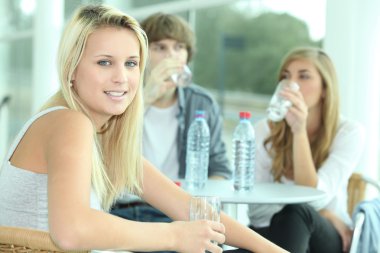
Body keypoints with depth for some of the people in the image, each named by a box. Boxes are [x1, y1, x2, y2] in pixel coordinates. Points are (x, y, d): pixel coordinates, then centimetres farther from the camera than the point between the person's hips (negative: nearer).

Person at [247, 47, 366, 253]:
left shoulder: (348, 132, -7)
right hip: (275, 231, 2)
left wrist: (299, 130, -28)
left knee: (297, 212, -36)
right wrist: (321, 215, -17)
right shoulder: (265, 130, -2)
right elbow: (257, 209, -6)